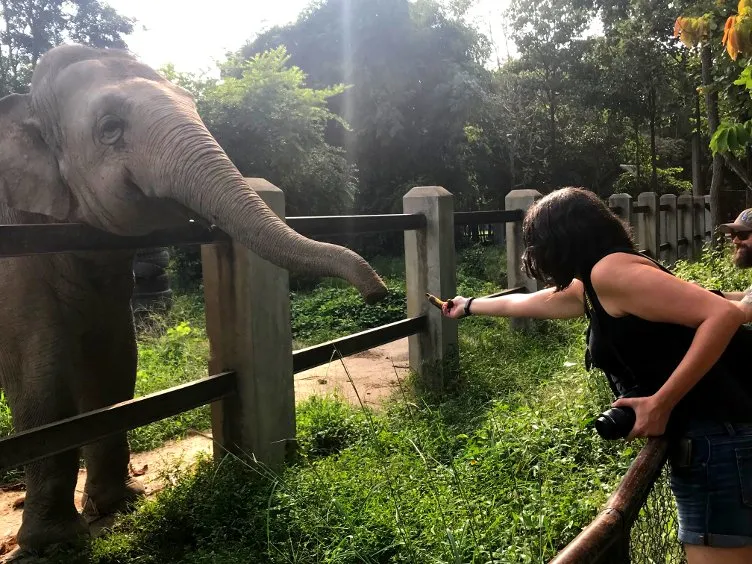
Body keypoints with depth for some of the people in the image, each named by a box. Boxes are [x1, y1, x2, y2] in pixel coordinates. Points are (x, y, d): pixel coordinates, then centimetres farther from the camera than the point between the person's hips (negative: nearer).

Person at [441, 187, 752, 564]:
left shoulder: (610, 269, -14)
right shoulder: (589, 287, 15)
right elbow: (526, 302, 35)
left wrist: (660, 403, -22)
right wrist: (469, 306, 50)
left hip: (716, 442, -10)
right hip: (703, 441, 10)